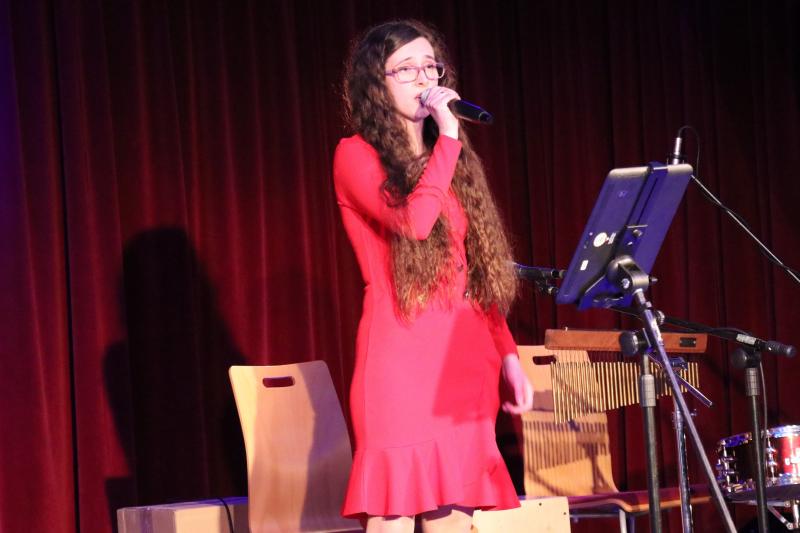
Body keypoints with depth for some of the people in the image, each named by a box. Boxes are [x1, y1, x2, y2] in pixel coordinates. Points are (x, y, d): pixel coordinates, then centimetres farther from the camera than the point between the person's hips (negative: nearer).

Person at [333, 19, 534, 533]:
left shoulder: (453, 161, 20)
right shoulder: (357, 156, 0)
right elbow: (413, 220, -19)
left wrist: (507, 354, 12)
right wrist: (449, 137, -10)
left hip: (464, 362, 6)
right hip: (400, 361, -6)